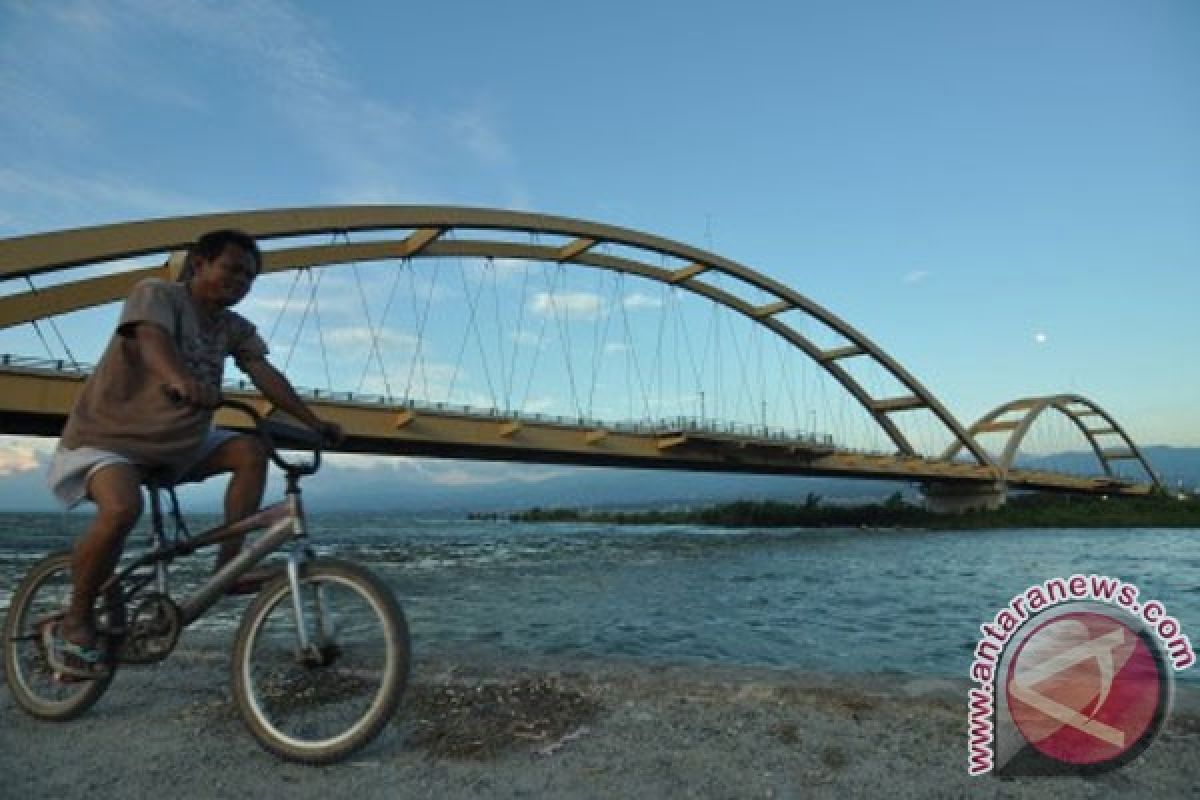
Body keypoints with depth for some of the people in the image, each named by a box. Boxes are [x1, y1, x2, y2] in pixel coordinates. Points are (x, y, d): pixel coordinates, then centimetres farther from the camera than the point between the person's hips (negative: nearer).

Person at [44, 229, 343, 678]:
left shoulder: (235, 329, 1)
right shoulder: (157, 294, -16)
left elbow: (264, 374, -9)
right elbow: (153, 339, -36)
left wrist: (314, 422, -22)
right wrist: (179, 378, -59)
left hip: (178, 441, 7)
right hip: (109, 434, -6)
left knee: (251, 451, -10)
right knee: (121, 509, -32)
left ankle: (227, 565, -6)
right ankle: (74, 622, -9)